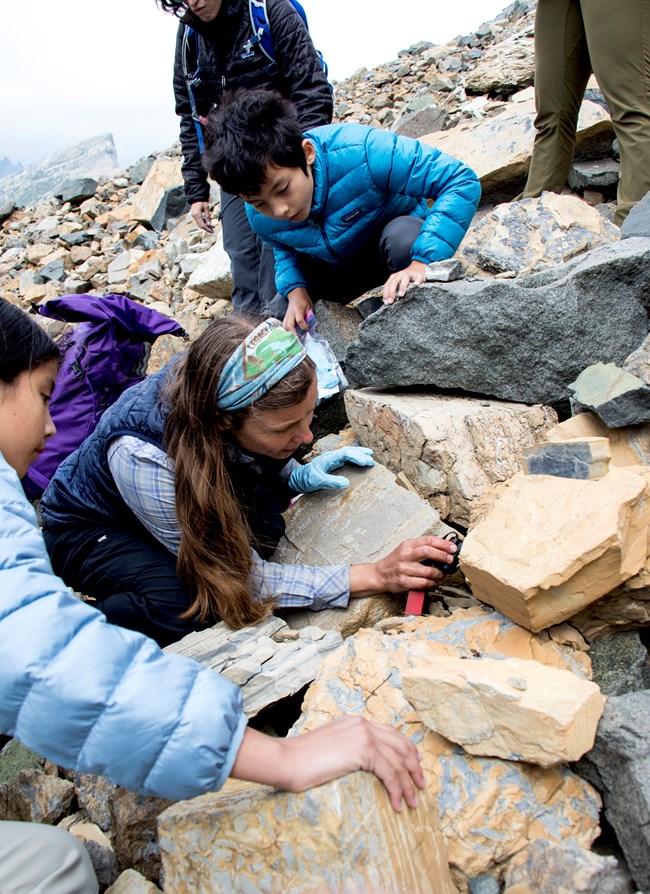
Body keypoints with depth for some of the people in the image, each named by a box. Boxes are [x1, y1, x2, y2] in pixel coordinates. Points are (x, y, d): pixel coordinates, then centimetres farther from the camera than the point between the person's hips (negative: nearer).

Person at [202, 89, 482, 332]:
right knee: (281, 314, -12)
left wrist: (422, 261, -47)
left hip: (397, 238, -4)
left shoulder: (359, 151, -38)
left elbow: (462, 180, -35)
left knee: (404, 238, -38)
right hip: (336, 265, 4)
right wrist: (295, 289, -21)